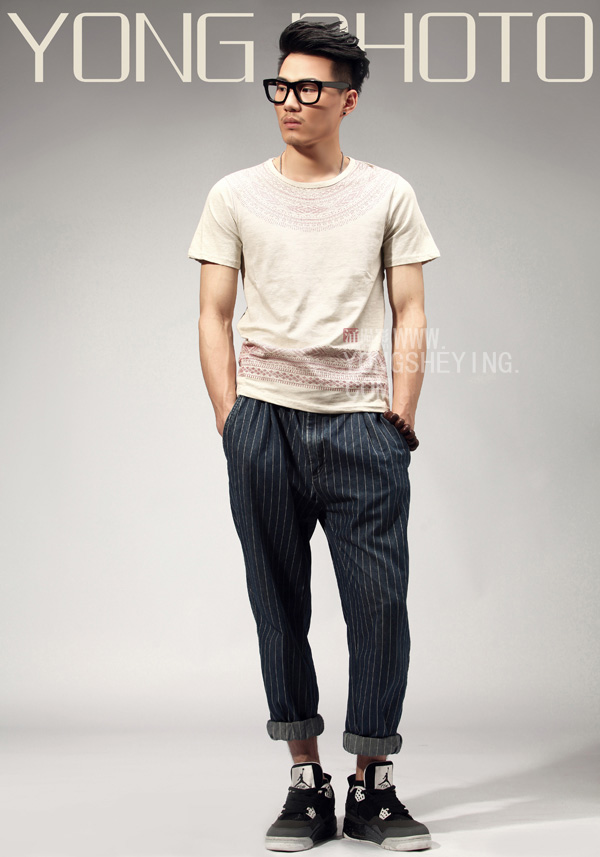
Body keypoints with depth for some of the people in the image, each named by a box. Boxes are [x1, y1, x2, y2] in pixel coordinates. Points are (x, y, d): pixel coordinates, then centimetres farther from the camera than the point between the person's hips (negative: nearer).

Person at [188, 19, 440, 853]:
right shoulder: (236, 196, 10)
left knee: (380, 602, -4)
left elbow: (409, 312, 8)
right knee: (280, 607, 5)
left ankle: (374, 785, 8)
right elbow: (214, 315, 9)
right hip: (264, 420, 1)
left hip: (362, 421, -1)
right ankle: (307, 781, 15)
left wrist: (402, 413, -1)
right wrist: (229, 416, 0)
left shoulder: (388, 195, 9)